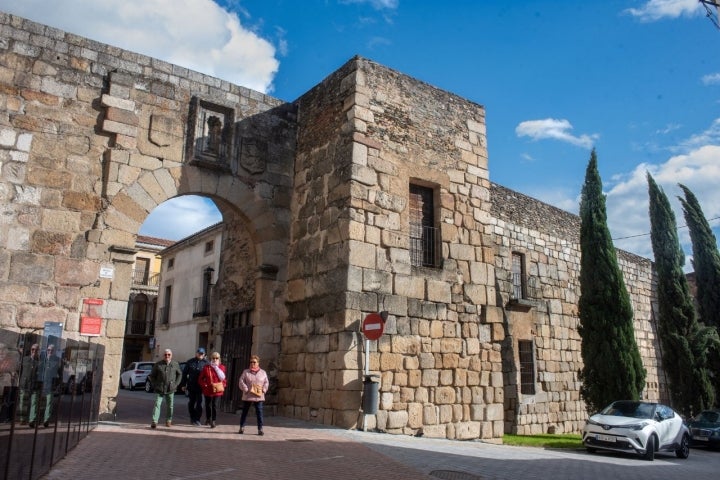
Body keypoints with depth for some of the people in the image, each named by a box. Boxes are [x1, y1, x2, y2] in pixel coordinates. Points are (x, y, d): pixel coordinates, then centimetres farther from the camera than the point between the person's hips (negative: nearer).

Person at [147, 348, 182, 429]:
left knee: (170, 405, 8)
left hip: (171, 389, 1)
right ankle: (154, 421, -9)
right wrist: (154, 385, 0)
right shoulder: (158, 364, 0)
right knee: (157, 404, -9)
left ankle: (168, 420, 21)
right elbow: (151, 376, 9)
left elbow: (180, 374, 15)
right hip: (159, 389, -1)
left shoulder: (175, 364, 3)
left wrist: (176, 384, 5)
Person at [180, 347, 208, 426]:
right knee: (191, 402, 12)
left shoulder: (206, 363, 0)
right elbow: (184, 373, 8)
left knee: (199, 403, -4)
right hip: (191, 386, 2)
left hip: (200, 387, -2)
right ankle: (192, 417, 27)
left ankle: (197, 419, 2)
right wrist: (183, 385, 4)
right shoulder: (190, 362, 5)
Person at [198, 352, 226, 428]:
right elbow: (200, 379, 2)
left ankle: (214, 421, 3)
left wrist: (223, 386, -8)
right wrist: (204, 385, -8)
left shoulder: (222, 367, 1)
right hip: (208, 390, 1)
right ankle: (208, 419, 32)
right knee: (208, 405, 13)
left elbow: (224, 379, 6)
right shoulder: (206, 367, -1)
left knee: (214, 405, -3)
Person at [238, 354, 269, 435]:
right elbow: (241, 381, -4)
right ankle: (242, 428, 21)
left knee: (259, 413, -3)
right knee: (244, 412, 9)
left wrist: (263, 390, -6)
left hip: (259, 396, 0)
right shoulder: (246, 372, 3)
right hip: (247, 396, 0)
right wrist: (246, 389, -14)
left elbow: (266, 383, 9)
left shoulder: (263, 372, 8)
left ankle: (260, 429, 3)